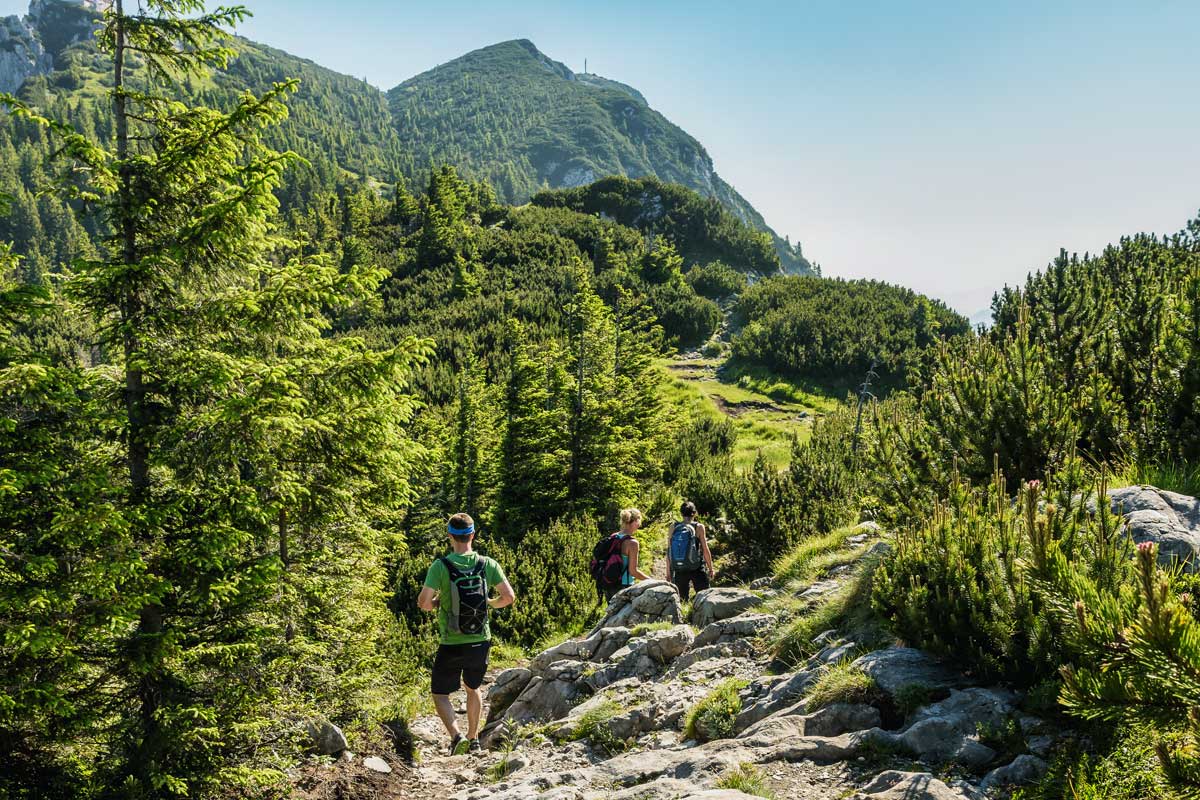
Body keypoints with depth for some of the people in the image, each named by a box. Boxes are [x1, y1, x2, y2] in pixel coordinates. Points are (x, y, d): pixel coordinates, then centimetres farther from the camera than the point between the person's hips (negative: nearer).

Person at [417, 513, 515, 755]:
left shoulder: (440, 566, -14)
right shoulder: (487, 564, -6)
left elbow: (423, 603, -18)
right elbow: (508, 597, -5)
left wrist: (439, 602, 4)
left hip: (451, 644, -3)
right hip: (480, 642, 3)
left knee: (440, 694, 13)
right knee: (473, 688, 28)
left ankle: (456, 736, -8)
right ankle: (473, 739, 34)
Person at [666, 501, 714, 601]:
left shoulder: (673, 527, 1)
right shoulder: (699, 527, -6)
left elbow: (669, 551, 3)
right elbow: (705, 550, -4)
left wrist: (668, 572, 10)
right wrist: (710, 569, 6)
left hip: (679, 570, 3)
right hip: (697, 569, -3)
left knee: (682, 600, 9)